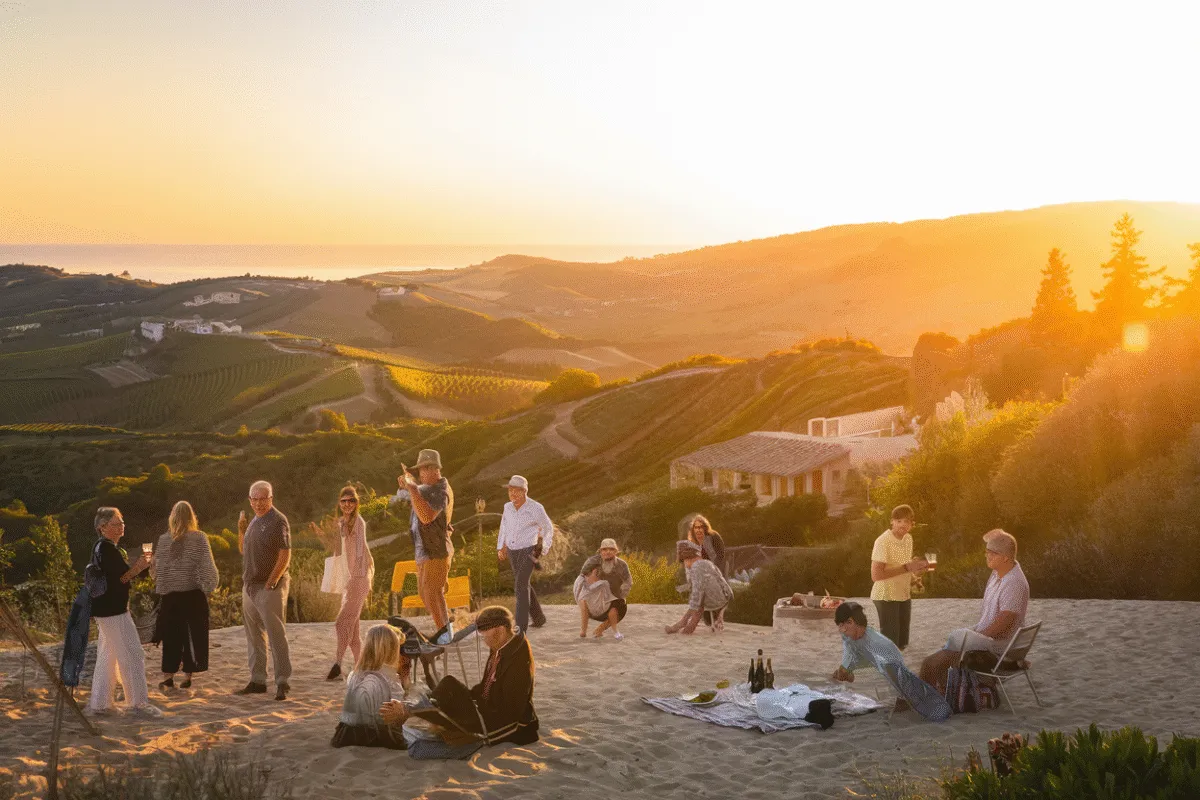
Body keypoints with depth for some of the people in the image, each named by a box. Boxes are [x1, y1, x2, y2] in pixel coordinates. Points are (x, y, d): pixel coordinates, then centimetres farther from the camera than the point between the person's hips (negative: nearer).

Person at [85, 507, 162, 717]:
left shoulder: (105, 548, 16)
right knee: (132, 655, -6)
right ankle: (139, 703, -2)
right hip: (113, 611, -11)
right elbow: (114, 580, -23)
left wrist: (138, 566, 5)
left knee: (107, 656, 15)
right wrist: (136, 568, -26)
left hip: (106, 610, 11)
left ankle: (99, 702, 20)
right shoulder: (107, 549, -17)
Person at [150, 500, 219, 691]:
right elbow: (207, 567, -10)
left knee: (171, 635, 9)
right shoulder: (199, 538, -7)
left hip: (170, 594, 2)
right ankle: (187, 676, 9)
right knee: (192, 634, 7)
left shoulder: (164, 540, -2)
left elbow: (157, 568, 1)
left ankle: (168, 677, 7)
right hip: (193, 594, -1)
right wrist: (207, 587, 0)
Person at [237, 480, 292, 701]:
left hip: (269, 587, -8)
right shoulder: (254, 521, 15)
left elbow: (285, 555, -15)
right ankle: (257, 680, 18)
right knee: (254, 636, 11)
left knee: (276, 635, -8)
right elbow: (243, 551, 22)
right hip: (249, 586, 9)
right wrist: (241, 529, 4)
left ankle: (282, 682, -5)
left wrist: (271, 583, -19)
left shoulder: (278, 521, -10)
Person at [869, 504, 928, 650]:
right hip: (886, 596, -8)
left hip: (904, 595, 8)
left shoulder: (908, 538, 6)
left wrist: (915, 568, -2)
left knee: (902, 642, 14)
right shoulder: (883, 541, -19)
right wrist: (906, 568, -26)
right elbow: (876, 575, -24)